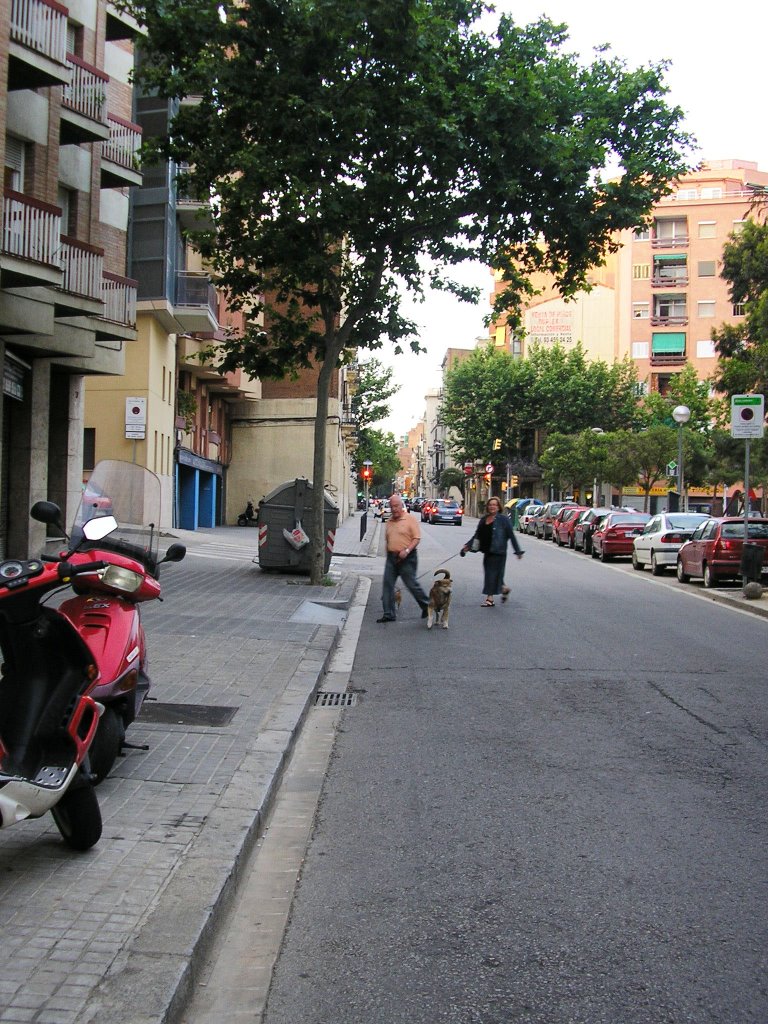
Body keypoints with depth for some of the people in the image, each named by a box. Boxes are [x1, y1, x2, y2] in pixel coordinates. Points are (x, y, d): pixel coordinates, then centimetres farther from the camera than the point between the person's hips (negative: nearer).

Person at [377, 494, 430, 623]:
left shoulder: (410, 520, -6)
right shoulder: (389, 522, 13)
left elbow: (417, 538, -10)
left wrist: (407, 550, -22)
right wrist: (388, 553, 14)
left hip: (406, 558, -6)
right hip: (391, 557, 6)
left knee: (412, 584, 0)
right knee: (387, 585, 0)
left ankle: (426, 605, 22)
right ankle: (389, 614, 6)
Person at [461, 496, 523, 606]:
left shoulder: (503, 519, -4)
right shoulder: (484, 519, 13)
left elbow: (511, 535, -4)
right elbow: (477, 535, 19)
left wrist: (518, 551, -5)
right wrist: (468, 545, 13)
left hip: (498, 552, -6)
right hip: (487, 551, 6)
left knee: (493, 573, -6)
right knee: (489, 572, 10)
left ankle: (490, 598, -2)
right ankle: (504, 588, 33)